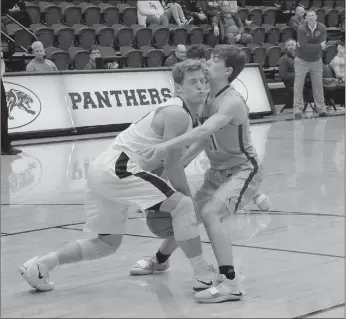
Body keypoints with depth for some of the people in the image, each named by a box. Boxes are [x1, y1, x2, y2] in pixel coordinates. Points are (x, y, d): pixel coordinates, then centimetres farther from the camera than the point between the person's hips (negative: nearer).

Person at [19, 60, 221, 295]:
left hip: (104, 170, 11)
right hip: (117, 169, -11)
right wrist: (189, 197, -2)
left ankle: (39, 265, 20)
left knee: (107, 243, 20)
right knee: (183, 205, -13)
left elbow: (163, 159, 24)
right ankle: (204, 275, -10)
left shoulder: (187, 116, 19)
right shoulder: (178, 115, -12)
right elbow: (172, 165, -12)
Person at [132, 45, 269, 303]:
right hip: (218, 171, 9)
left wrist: (166, 146, -49)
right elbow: (204, 137, 13)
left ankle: (230, 284, -28)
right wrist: (179, 164, 7)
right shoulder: (208, 99, 1)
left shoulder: (232, 102, -26)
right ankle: (160, 260, 45)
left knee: (210, 213, -29)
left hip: (244, 170, -9)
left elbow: (204, 130, -41)